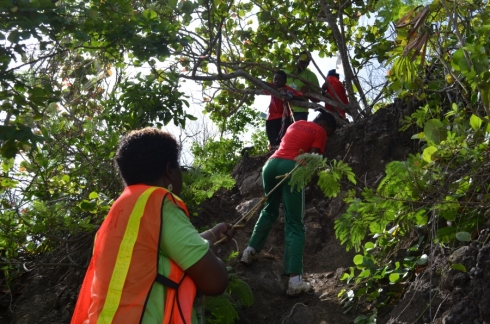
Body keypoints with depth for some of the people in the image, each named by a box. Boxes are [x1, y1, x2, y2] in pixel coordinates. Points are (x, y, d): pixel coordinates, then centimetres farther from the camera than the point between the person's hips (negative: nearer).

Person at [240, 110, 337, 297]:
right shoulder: (320, 132, 13)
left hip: (271, 163, 5)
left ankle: (250, 250, 21)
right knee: (294, 223, -5)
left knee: (270, 210, 29)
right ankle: (295, 279, -15)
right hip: (291, 168, -5)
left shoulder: (296, 124, 29)